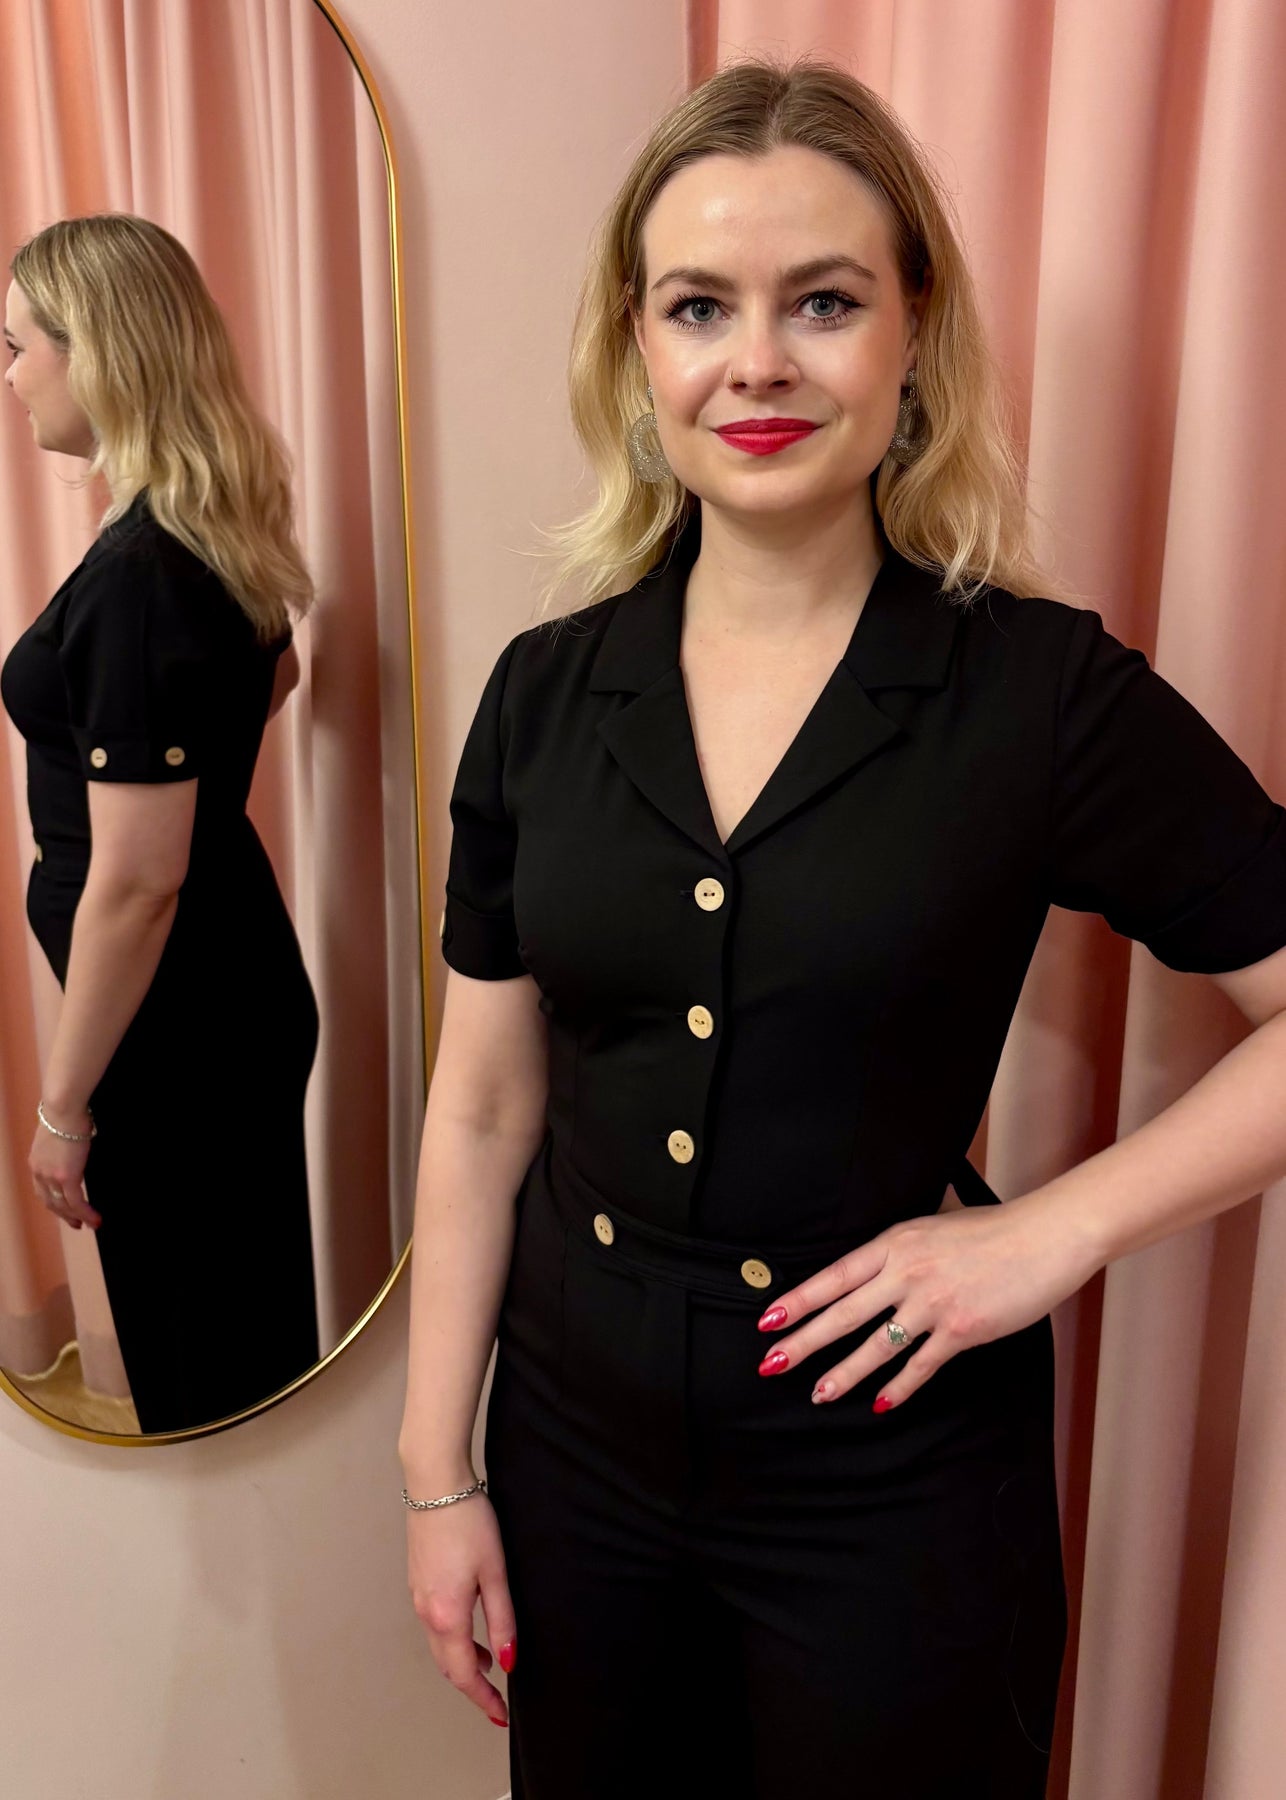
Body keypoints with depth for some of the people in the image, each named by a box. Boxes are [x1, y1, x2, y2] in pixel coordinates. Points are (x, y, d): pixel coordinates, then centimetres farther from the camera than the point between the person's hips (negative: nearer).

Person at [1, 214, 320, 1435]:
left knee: (205, 1366, 11)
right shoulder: (216, 530, 4)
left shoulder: (136, 574, -24)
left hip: (179, 1024, -9)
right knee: (254, 1332, 25)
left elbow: (136, 881, -25)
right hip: (237, 979, 9)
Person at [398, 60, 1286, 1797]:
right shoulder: (543, 691, -4)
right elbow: (484, 1107, 0)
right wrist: (438, 1470, 3)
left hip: (894, 1476, -2)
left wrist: (1052, 1230, -16)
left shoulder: (1048, 692, -14)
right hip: (578, 1442, 3)